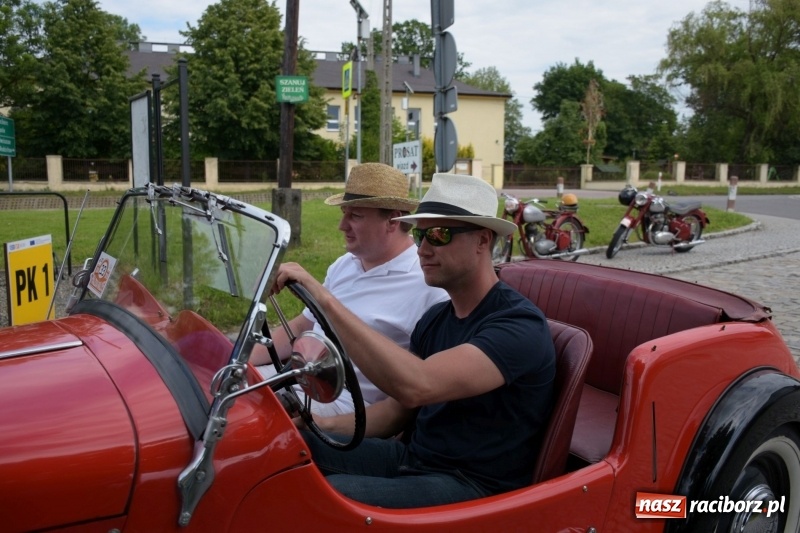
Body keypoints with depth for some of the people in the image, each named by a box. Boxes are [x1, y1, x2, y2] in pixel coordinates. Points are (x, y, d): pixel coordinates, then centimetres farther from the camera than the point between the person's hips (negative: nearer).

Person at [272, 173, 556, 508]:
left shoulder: (519, 325, -19)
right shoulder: (435, 319, 8)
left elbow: (416, 386, -34)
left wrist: (324, 298, -34)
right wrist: (320, 426, -2)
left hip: (474, 489, -7)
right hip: (413, 456, 8)